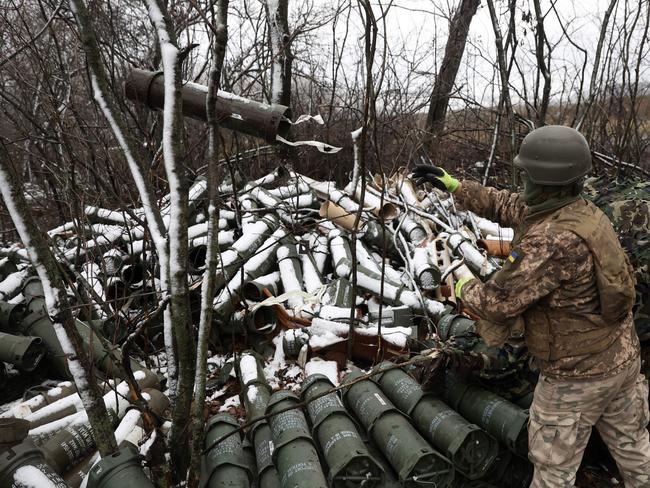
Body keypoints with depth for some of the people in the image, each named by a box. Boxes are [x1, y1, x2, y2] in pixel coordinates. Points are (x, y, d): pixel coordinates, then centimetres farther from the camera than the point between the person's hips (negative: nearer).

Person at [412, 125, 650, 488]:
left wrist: (464, 288, -5)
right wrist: (453, 185, 10)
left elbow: (498, 301, -27)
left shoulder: (552, 240, -33)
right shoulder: (582, 210, -3)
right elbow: (505, 205, 8)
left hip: (577, 375, -8)